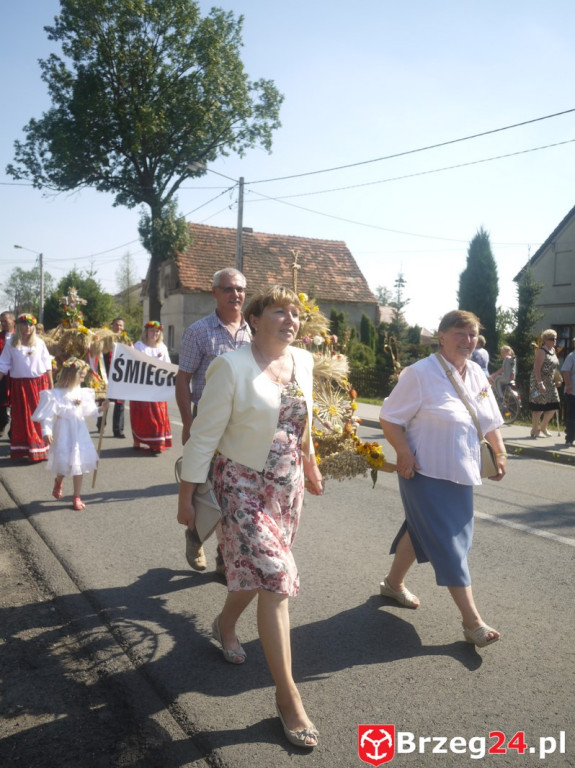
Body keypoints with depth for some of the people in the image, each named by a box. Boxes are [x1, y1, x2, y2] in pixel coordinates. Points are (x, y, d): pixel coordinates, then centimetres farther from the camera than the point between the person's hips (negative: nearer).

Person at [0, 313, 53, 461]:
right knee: (23, 417, 3)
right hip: (20, 385, -1)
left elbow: (47, 364, 6)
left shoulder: (39, 342, 4)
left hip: (39, 384, 1)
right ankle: (26, 449, 11)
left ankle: (42, 449, 11)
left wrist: (51, 384, 4)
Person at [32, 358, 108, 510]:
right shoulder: (55, 394, -13)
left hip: (80, 434, 5)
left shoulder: (81, 393, 4)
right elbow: (48, 416, -17)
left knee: (80, 464, 6)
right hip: (64, 434, -5)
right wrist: (46, 432, -27)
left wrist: (100, 409, 8)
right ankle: (58, 481, 35)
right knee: (64, 463, -3)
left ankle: (77, 496, 17)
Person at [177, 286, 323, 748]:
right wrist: (186, 494, -13)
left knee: (257, 568, 20)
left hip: (287, 485, 6)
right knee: (275, 579, -8)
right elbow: (205, 434, -15)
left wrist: (310, 466, 21)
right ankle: (288, 696, 6)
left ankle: (226, 623, 52)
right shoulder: (232, 366, -19)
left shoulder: (304, 362, 0)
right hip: (243, 485, -6)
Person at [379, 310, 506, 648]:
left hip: (461, 473, 8)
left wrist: (500, 453, 8)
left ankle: (394, 582, 42)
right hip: (427, 473, -8)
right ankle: (472, 621, 5)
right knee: (449, 544, -3)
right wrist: (404, 454, -24)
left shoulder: (477, 375, 6)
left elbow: (491, 420, 16)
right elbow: (390, 418, -14)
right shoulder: (421, 373, -16)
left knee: (421, 531, 21)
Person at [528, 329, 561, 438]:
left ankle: (543, 427, 23)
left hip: (550, 384, 8)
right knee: (539, 406, -3)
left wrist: (557, 380, 17)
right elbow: (537, 369, -19)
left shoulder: (553, 351, 13)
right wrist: (540, 383, -25)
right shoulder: (541, 351, -12)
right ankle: (535, 430, 10)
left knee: (553, 406, 6)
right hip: (539, 383, -8)